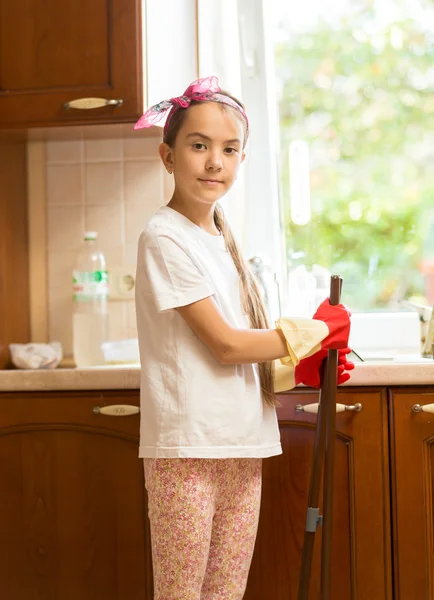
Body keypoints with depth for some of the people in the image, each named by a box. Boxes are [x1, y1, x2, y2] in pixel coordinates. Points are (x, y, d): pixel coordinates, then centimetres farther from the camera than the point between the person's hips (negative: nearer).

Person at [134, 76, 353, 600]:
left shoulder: (222, 240, 14)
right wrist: (319, 331, -4)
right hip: (187, 447, -7)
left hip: (243, 447, 7)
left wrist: (299, 370, -1)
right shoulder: (164, 237, -10)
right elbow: (225, 344, -13)